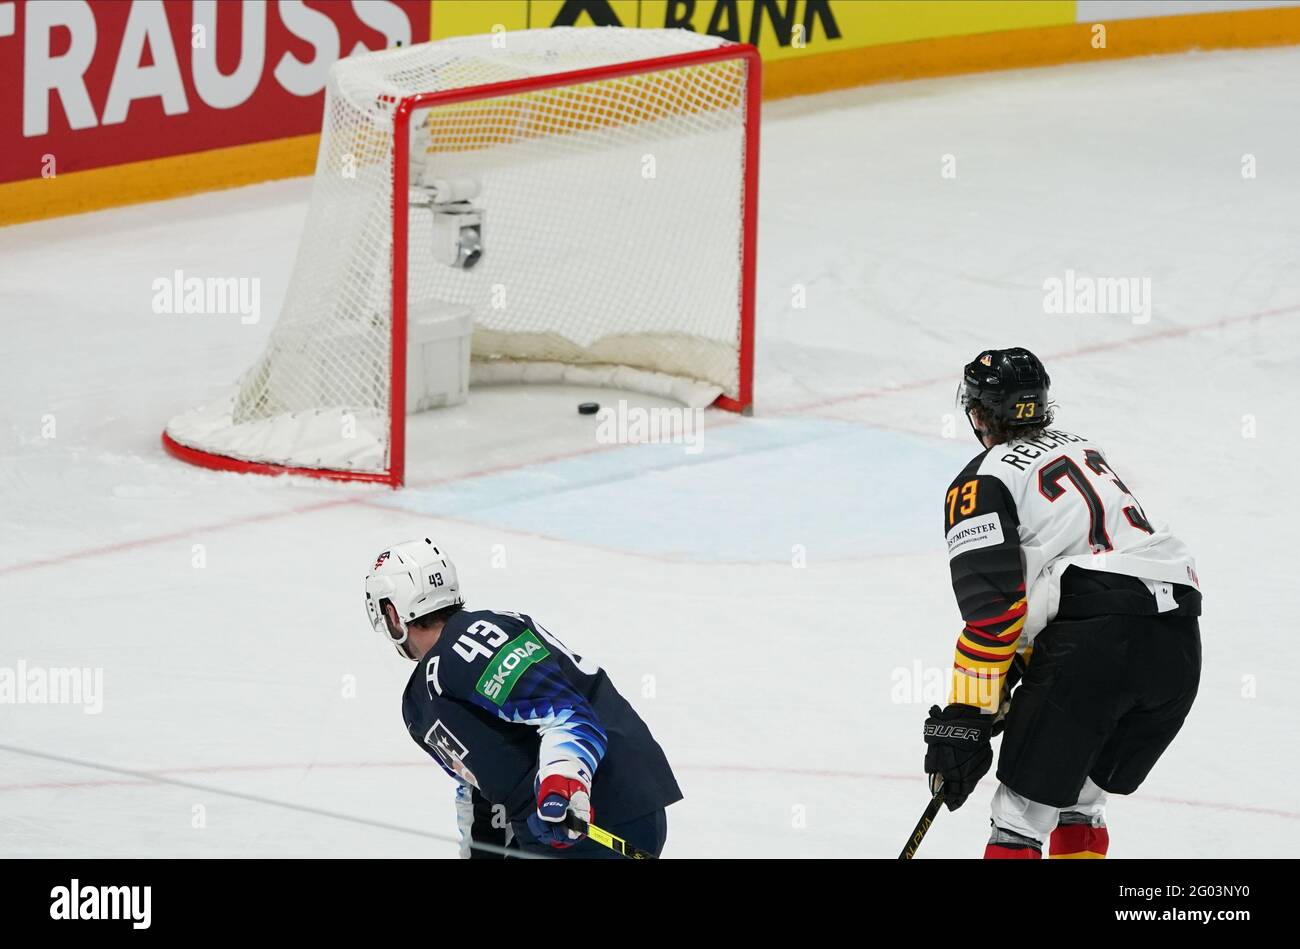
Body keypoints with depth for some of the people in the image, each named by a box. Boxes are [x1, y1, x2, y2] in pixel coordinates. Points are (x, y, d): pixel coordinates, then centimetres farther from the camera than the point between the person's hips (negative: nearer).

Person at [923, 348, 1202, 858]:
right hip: (1179, 644, 7)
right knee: (1080, 797, 23)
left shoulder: (980, 484, 3)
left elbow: (992, 608, -7)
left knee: (1026, 805, -4)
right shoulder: (1082, 450, 28)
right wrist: (1024, 658, 32)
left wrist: (963, 721, -6)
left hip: (1098, 640, -7)